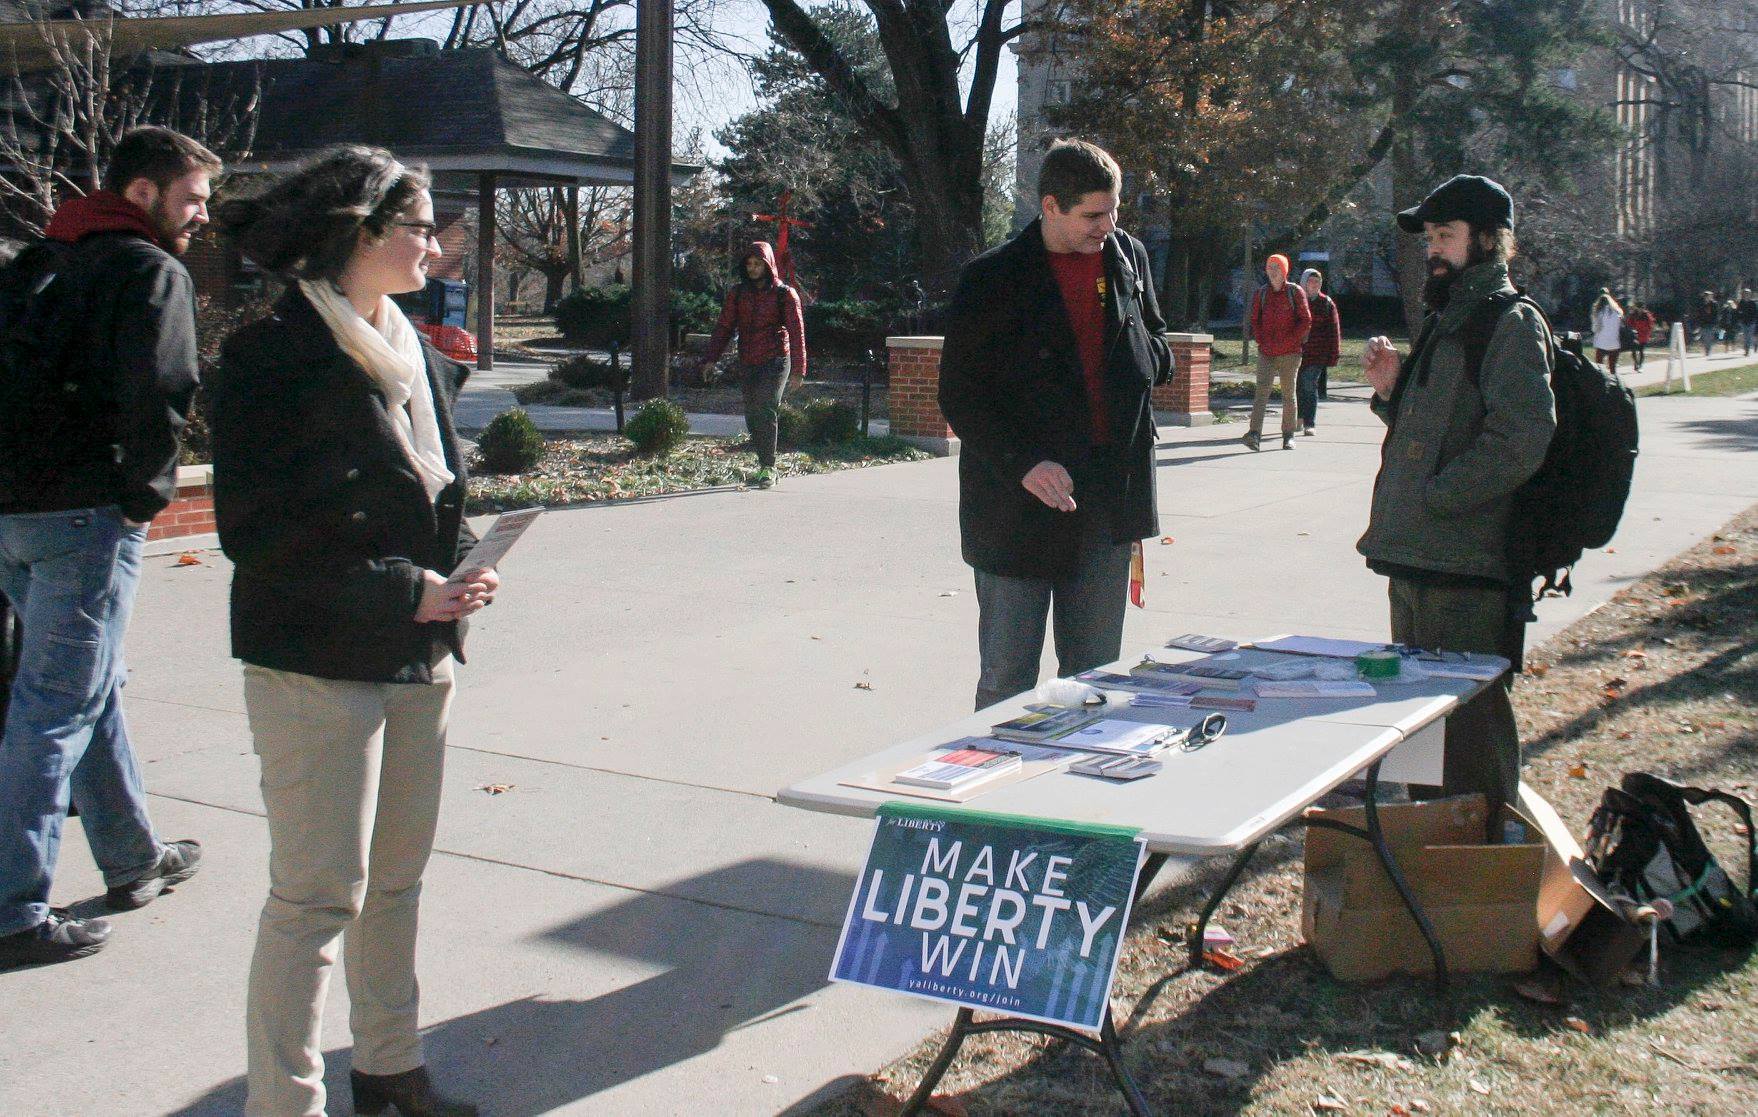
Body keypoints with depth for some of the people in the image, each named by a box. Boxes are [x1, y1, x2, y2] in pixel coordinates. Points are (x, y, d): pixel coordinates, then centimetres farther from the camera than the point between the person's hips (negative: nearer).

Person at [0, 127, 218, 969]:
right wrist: (146, 492, -7)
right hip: (87, 516, -8)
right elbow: (158, 395, -21)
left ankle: (134, 859, 33)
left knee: (94, 687, 20)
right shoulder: (151, 272, -8)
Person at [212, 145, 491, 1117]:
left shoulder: (417, 357, 13)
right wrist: (403, 593, -17)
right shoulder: (274, 355, -12)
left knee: (396, 879, 17)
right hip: (317, 664, -8)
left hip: (417, 659, 8)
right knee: (319, 894, -4)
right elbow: (255, 531, -16)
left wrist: (456, 578, 1)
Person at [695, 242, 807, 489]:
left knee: (766, 411, -15)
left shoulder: (785, 294, -1)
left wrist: (798, 369, -9)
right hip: (748, 364, 5)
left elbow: (796, 332, -3)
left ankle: (768, 469, -14)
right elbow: (724, 327, 10)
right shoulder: (738, 293, 10)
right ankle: (764, 465, 19)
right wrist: (709, 359, 0)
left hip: (775, 360, -5)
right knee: (752, 415, 6)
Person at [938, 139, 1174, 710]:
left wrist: (1141, 354, -3)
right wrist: (1022, 464, -20)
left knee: (1094, 677, 12)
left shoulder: (1127, 257, 8)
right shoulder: (993, 278, -7)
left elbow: (1159, 353, 22)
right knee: (1006, 681, 3)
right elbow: (959, 396, -6)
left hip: (1107, 501, 4)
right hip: (1020, 505, -4)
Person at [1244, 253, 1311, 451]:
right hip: (1266, 352, 2)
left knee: (1288, 393, 6)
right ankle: (1255, 434, -23)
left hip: (1289, 352, -2)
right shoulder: (1261, 293, 9)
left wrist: (1288, 341, -9)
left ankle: (1289, 435, 14)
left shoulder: (1295, 292, 1)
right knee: (1262, 391, -12)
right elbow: (1254, 320, 12)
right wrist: (1262, 342, -2)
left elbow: (1306, 321, -2)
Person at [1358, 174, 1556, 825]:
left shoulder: (1512, 322, -9)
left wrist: (1430, 499, -18)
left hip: (1467, 572, -10)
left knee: (1469, 726, -5)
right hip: (1417, 563, 10)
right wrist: (1391, 391, 7)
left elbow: (1520, 438, -22)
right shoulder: (1448, 320, 20)